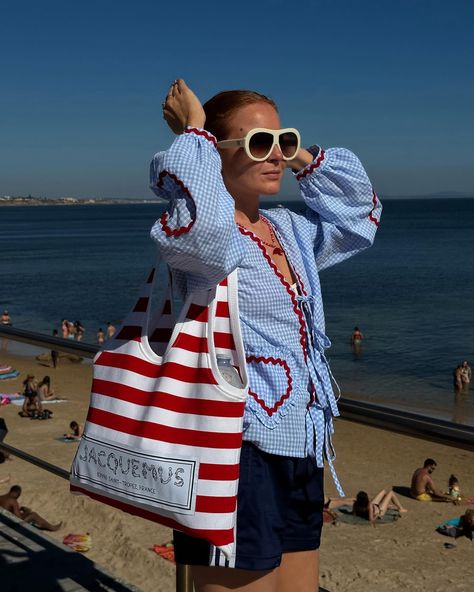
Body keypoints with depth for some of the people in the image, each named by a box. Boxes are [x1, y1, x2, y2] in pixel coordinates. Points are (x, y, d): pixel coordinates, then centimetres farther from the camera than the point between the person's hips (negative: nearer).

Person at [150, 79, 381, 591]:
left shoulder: (289, 232, 13)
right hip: (237, 456, -9)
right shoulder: (210, 237, -13)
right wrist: (195, 130, -20)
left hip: (300, 457, 9)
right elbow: (202, 224, -37)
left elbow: (358, 210, 27)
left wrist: (298, 153, 15)